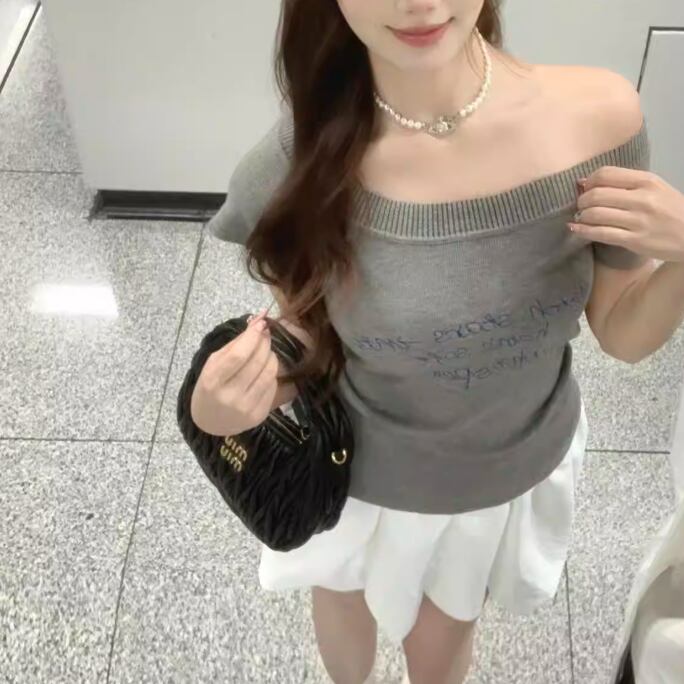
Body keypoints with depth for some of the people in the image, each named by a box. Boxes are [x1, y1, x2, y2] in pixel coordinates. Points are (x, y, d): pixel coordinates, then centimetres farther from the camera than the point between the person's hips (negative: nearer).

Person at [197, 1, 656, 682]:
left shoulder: (597, 114, -26)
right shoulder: (313, 151, -27)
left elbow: (618, 332, -13)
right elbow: (302, 348, -13)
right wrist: (224, 407, -34)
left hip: (516, 470, 1)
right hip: (361, 472, 0)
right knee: (346, 605, 32)